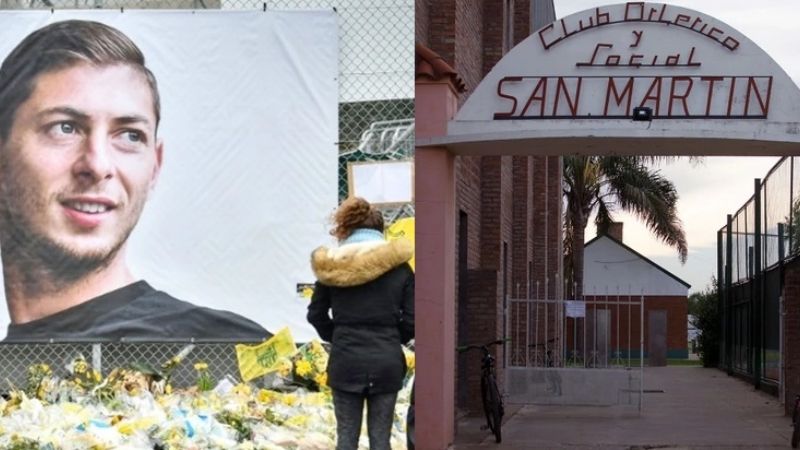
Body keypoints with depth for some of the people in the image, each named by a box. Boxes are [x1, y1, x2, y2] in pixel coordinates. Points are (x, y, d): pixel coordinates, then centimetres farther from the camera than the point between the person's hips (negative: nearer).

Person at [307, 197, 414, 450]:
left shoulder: (331, 265, -1)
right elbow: (411, 320, -2)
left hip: (346, 361, 0)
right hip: (386, 362, 0)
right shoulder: (399, 267, -2)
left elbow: (316, 314, 6)